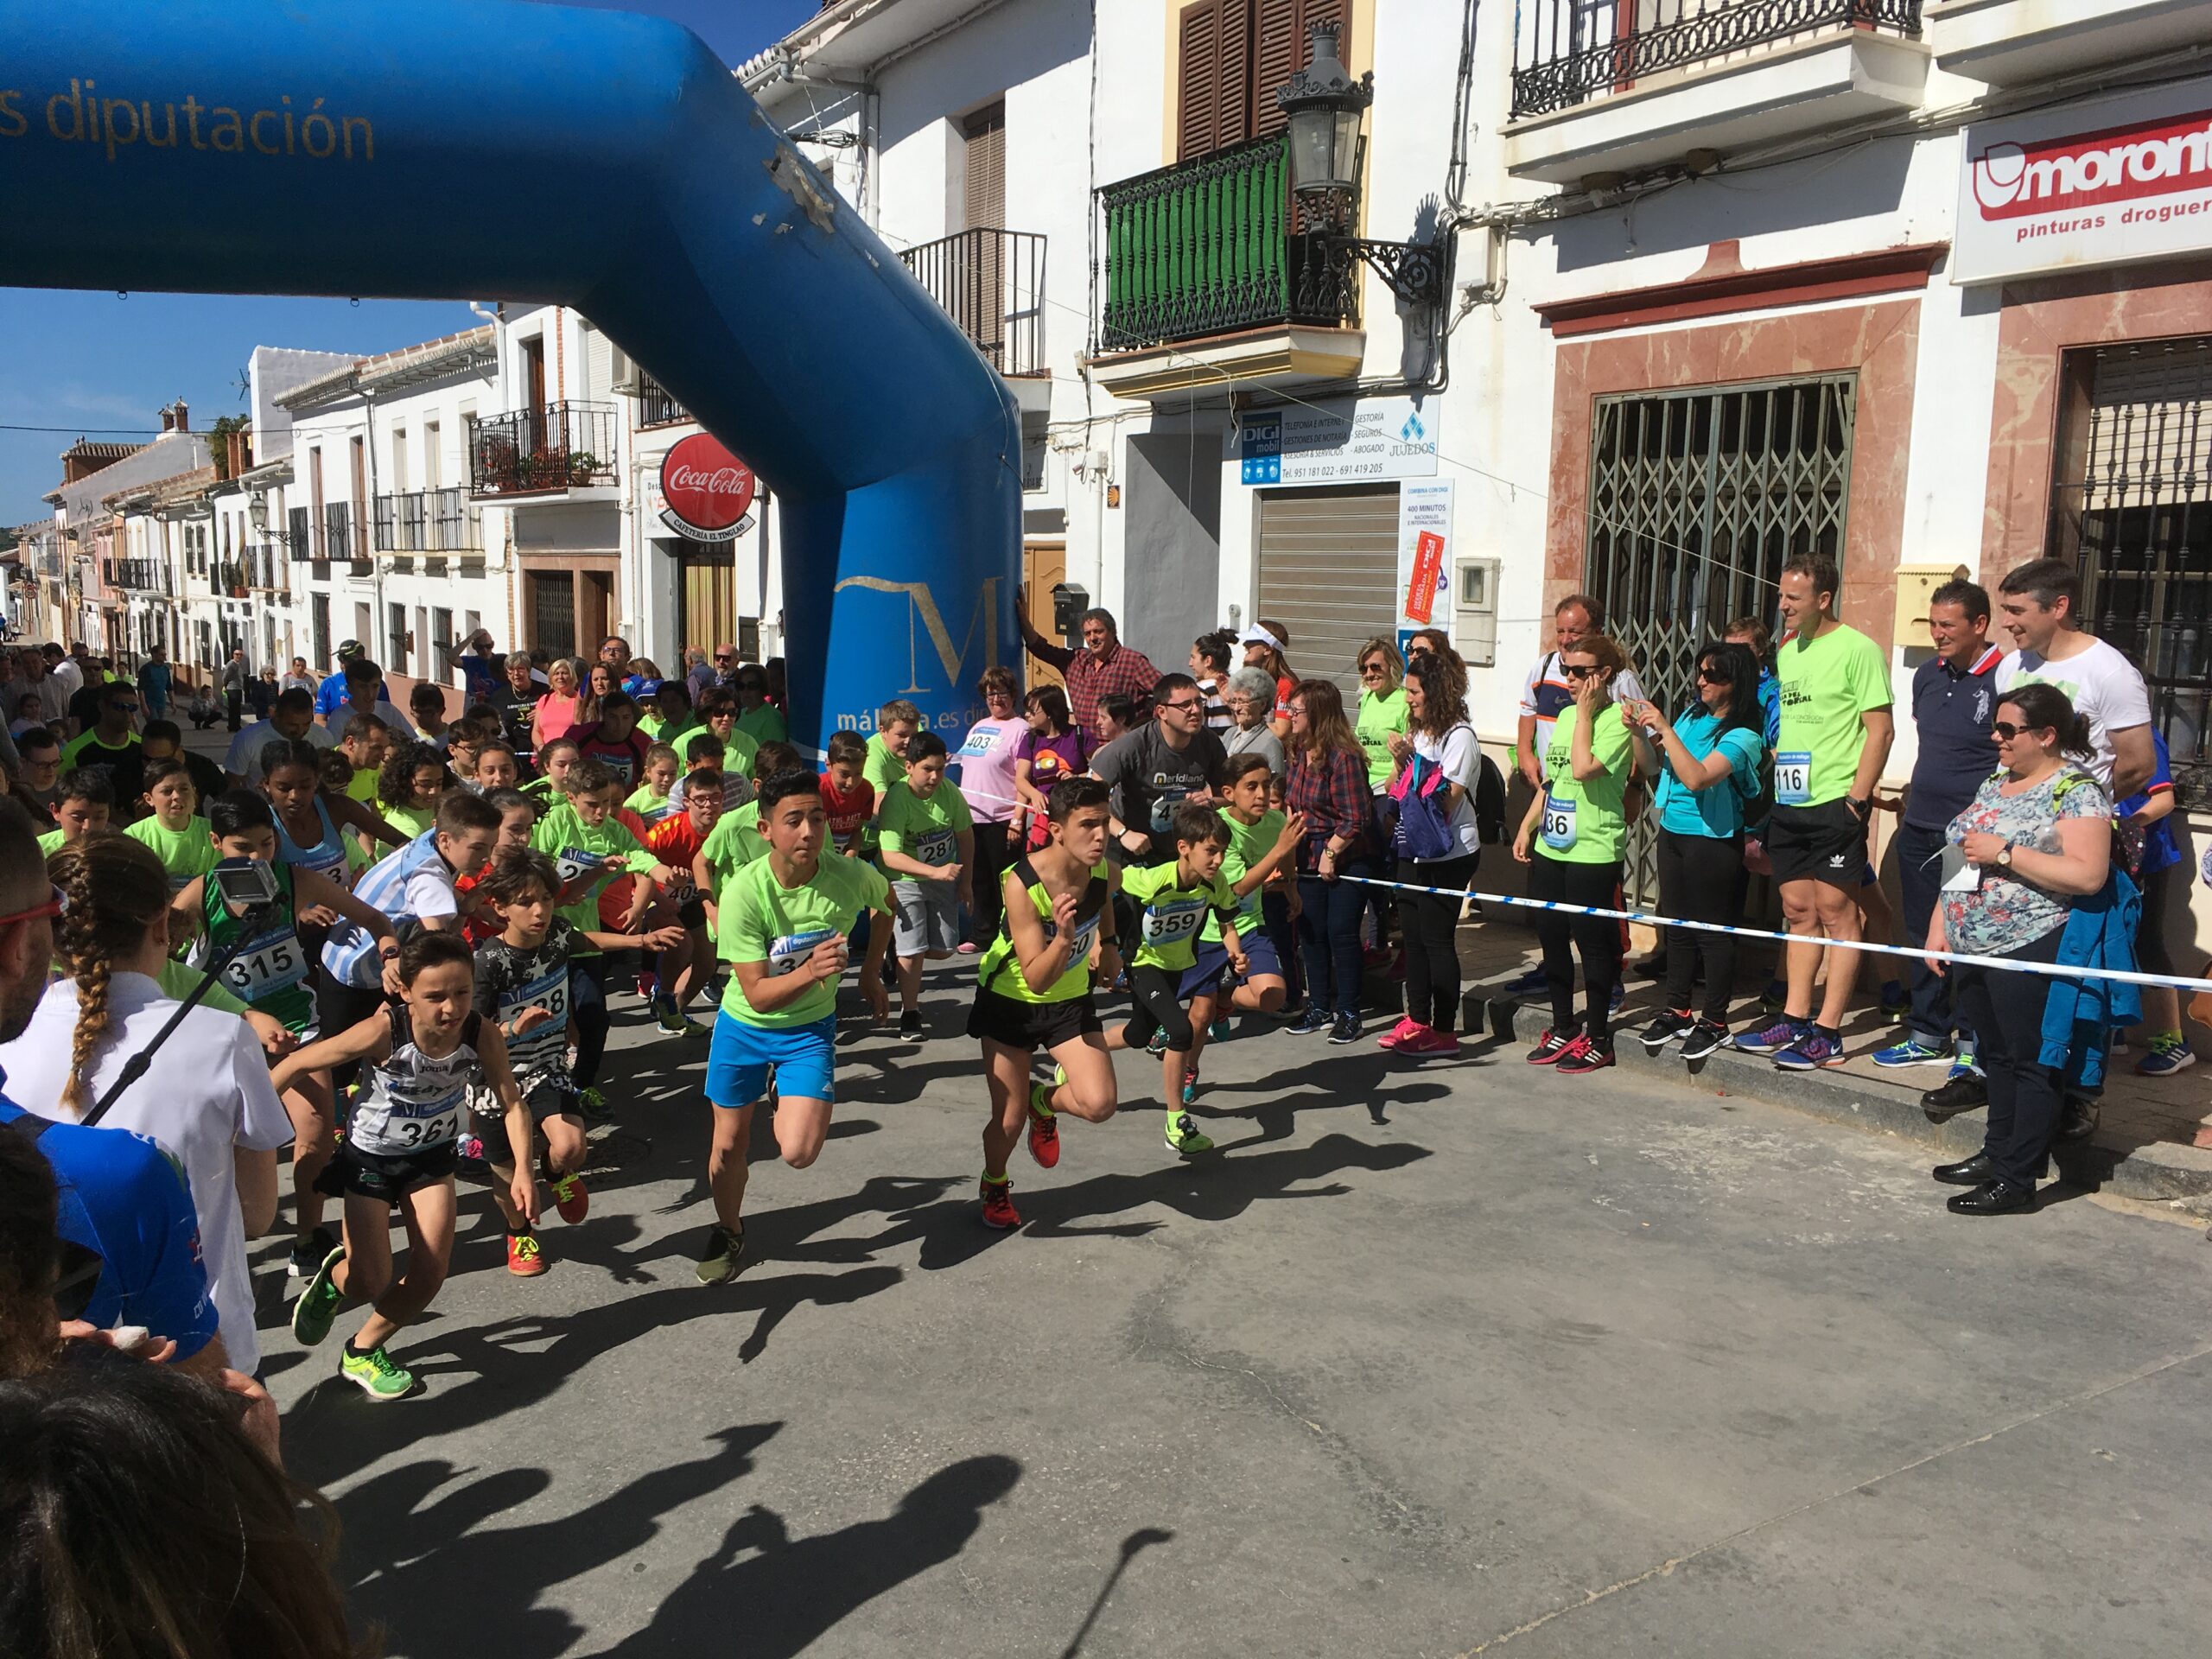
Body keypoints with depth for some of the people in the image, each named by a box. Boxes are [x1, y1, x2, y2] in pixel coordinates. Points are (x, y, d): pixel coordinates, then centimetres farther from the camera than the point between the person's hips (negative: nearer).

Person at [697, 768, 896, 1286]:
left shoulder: (851, 876, -22)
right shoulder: (743, 892, -27)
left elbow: (886, 900, 6)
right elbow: (757, 995, -25)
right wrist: (810, 971, -43)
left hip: (810, 1028, 0)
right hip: (744, 1026, 0)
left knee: (798, 1152, -14)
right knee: (728, 1144, 11)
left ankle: (789, 1103, 24)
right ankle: (728, 1233, 42)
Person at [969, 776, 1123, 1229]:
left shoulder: (1105, 873, -16)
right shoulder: (1021, 884, -32)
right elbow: (1037, 979, -34)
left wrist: (1108, 944, -5)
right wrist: (1064, 937, -50)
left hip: (1071, 999, 4)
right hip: (1010, 1000, -4)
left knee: (1099, 1104, -14)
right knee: (1010, 1118, 3)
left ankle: (1045, 1101, 22)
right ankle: (994, 1187, 38)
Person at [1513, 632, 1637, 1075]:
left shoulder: (1617, 719, -11)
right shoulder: (1565, 715, 13)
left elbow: (1583, 768, -26)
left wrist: (1585, 711, -16)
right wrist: (1527, 827, 14)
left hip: (1593, 851, -8)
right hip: (1550, 847, 8)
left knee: (1592, 942, 0)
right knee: (1551, 937, 12)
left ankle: (1597, 1040, 11)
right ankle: (1563, 1029, 25)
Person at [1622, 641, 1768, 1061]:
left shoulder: (1742, 736, -14)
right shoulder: (1692, 715, 6)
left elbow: (1697, 777, -28)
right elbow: (1653, 765, 14)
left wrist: (1665, 729, -25)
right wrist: (1639, 731, -4)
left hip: (1713, 841, -7)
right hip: (1673, 832, 7)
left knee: (1713, 931, 1)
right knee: (1678, 924, 15)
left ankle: (1715, 1022, 12)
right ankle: (1676, 1011, 26)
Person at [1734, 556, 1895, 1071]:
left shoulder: (1858, 650, -9)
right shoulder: (1787, 652, 14)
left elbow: (1881, 730, -12)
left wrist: (1857, 798, -16)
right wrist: (1772, 786, 14)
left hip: (1834, 803, -8)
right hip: (1788, 803, 8)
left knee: (1836, 914, -3)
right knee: (1798, 913, 11)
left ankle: (1828, 1034, 0)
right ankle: (1794, 1021, 18)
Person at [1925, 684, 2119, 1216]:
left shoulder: (2076, 790, -11)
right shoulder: (1994, 783, 14)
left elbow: (2088, 875, -22)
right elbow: (1962, 861, 19)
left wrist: (2005, 853, -21)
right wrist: (1940, 925, 13)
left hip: (2028, 952, -8)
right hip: (1973, 948, 8)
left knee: (2031, 1063, 1)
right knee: (1996, 1054, 17)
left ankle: (2017, 1179, 6)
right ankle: (1996, 1153, 29)